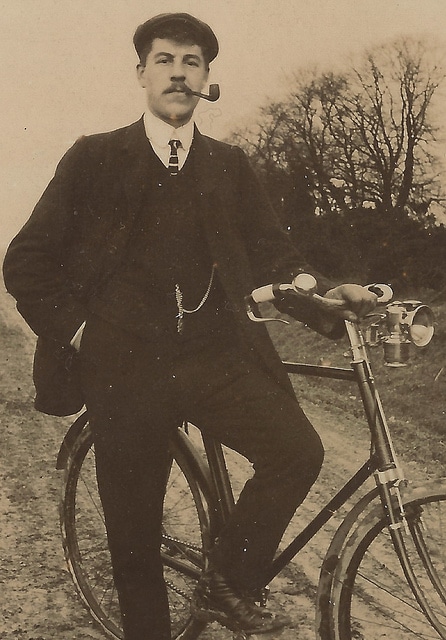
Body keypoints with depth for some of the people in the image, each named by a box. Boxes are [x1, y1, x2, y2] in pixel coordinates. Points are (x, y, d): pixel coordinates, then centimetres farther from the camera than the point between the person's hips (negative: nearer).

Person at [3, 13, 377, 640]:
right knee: (134, 539, 4)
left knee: (299, 452, -19)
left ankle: (227, 584, 5)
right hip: (126, 365, -1)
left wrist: (326, 294, -9)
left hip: (215, 353, 2)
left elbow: (271, 253, 8)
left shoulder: (229, 165, 13)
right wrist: (75, 329, -5)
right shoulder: (95, 157, 6)